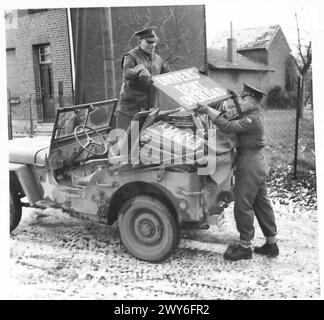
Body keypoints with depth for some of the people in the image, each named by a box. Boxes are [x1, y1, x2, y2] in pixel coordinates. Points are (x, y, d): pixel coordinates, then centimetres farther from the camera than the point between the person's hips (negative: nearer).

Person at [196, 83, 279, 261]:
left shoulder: (252, 120, -19)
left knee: (243, 206, -4)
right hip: (257, 162, 11)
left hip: (249, 165, -11)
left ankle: (245, 246, 5)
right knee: (262, 203, 14)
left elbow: (228, 127, -29)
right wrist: (234, 97, 24)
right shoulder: (255, 114, 12)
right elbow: (242, 113, 34)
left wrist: (209, 111, -27)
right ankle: (271, 244, 22)